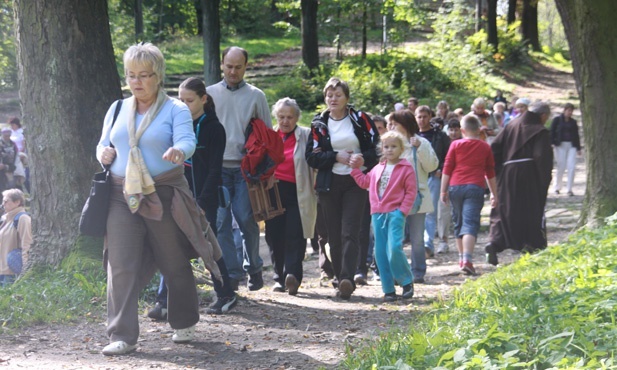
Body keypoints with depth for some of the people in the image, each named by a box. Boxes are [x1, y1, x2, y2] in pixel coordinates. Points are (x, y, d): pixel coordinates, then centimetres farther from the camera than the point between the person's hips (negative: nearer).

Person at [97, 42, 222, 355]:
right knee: (121, 267, -7)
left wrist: (178, 151, -41)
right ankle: (122, 336, -5)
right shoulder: (117, 109, 12)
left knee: (176, 264, 9)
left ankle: (184, 325, 29)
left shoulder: (175, 109, -2)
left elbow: (187, 141, -18)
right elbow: (103, 144, 19)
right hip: (123, 197, 3)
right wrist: (103, 153, -5)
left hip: (165, 196, -3)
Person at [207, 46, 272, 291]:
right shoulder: (210, 94, 10)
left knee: (246, 220, -6)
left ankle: (253, 268, 13)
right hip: (217, 168, 1)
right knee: (220, 222, -5)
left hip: (246, 168, -1)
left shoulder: (256, 96, 8)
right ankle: (231, 273, 0)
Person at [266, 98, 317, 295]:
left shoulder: (306, 136, 5)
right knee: (275, 236, 3)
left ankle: (292, 275, -20)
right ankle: (279, 277, 11)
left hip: (297, 193, -3)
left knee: (295, 235, -12)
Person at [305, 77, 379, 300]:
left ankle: (347, 280, -22)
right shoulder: (319, 123, 7)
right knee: (334, 235, 5)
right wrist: (337, 157, -11)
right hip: (329, 185, 2)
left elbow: (377, 148, 2)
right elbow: (312, 156, 1)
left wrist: (363, 158, -18)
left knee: (349, 233, -12)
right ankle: (339, 277, 15)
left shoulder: (360, 120, 4)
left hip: (356, 183, -2)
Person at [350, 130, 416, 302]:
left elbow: (411, 191, -4)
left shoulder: (406, 169, -1)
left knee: (394, 248, -19)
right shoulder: (377, 169, 16)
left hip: (395, 214, -6)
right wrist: (355, 169, 21)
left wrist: (403, 210, -12)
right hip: (378, 214, 6)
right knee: (380, 252, 3)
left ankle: (407, 281, 1)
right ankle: (388, 290, 9)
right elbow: (364, 182, 27)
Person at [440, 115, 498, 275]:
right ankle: (467, 260, -25)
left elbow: (447, 169, 5)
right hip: (475, 187, -1)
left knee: (459, 223, 15)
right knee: (470, 223, -9)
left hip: (456, 186, 1)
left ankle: (461, 258, 24)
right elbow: (490, 173, 14)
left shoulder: (456, 145, 7)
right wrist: (494, 194, 21)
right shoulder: (485, 147, 9)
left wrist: (443, 190, 9)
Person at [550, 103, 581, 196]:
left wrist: (578, 148, 15)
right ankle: (557, 187, 15)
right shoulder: (557, 120, 3)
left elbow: (576, 135, 18)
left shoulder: (573, 122, 14)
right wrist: (552, 143, -13)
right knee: (561, 167, -3)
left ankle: (569, 189, -5)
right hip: (560, 145, -3)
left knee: (571, 167, -8)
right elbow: (552, 132, 0)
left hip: (571, 146, 3)